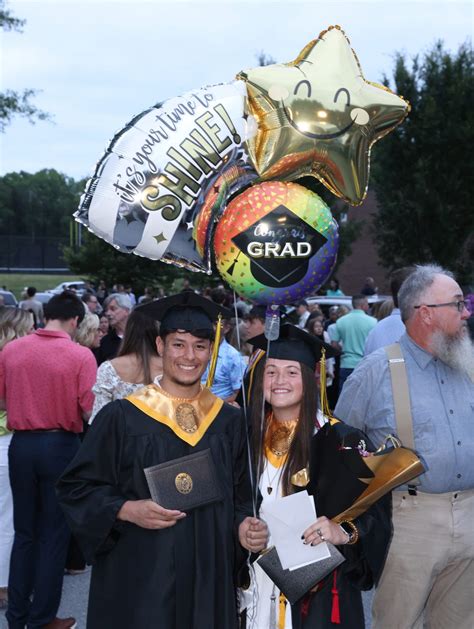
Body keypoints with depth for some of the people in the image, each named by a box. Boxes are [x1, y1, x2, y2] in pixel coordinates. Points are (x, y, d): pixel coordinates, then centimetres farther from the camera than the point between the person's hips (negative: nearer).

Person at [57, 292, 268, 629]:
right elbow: (77, 487, -4)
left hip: (208, 577, 3)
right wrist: (127, 510, -18)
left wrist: (244, 527, -10)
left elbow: (240, 498, 9)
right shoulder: (121, 417, -7)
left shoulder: (229, 421, 4)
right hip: (138, 578, -3)